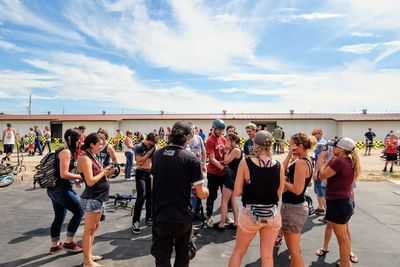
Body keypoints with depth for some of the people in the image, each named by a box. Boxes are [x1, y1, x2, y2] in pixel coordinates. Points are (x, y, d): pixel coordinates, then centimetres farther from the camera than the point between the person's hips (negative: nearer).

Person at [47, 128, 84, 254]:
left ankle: (55, 245, 32)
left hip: (55, 188, 10)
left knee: (59, 217, 19)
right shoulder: (66, 152, -17)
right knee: (79, 211, 0)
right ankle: (69, 242, 10)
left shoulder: (66, 151, 12)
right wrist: (80, 177, -13)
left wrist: (75, 180, 6)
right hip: (61, 189, -10)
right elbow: (64, 174, -23)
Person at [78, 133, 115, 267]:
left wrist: (107, 173, -1)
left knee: (95, 227, 20)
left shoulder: (92, 157, 11)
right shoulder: (85, 158, -17)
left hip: (99, 198, 10)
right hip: (92, 199, -10)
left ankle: (89, 255, 33)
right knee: (89, 230, 1)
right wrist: (104, 172, -14)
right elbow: (90, 181, -23)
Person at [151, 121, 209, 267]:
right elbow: (201, 194, -14)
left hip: (160, 216, 3)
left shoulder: (157, 154, -2)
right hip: (182, 217, -3)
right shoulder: (192, 159, -15)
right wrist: (205, 190, 8)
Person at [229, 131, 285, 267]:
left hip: (250, 214, -2)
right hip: (272, 214, 2)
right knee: (267, 256, 17)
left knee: (238, 251, 19)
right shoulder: (278, 166, -6)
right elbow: (279, 193, 3)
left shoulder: (245, 163, -13)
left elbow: (237, 192, -8)